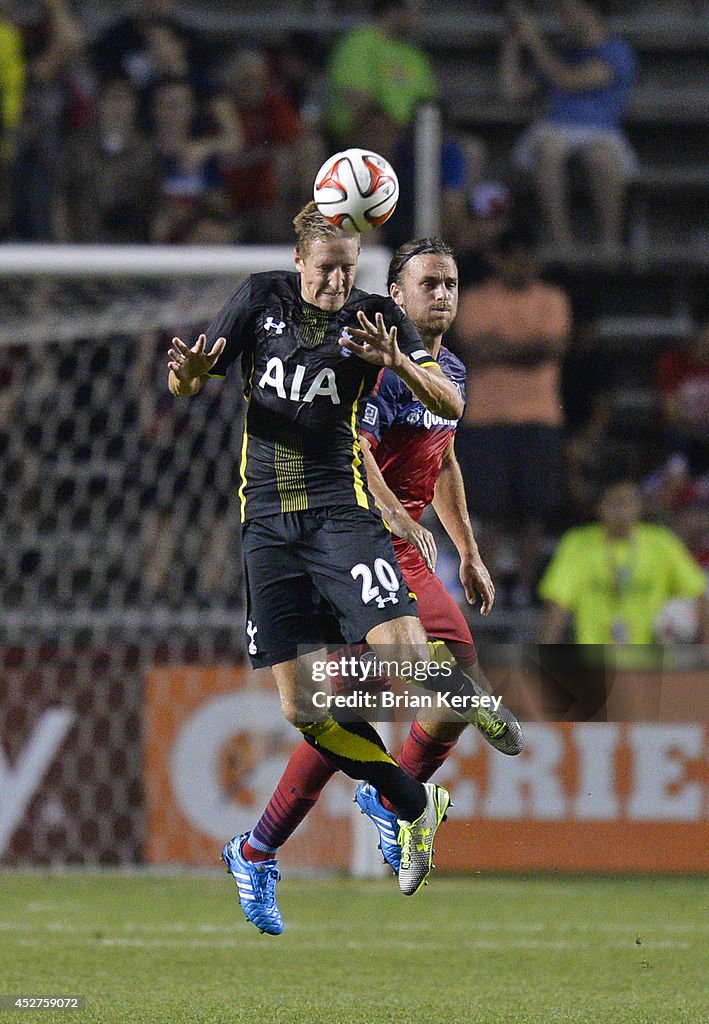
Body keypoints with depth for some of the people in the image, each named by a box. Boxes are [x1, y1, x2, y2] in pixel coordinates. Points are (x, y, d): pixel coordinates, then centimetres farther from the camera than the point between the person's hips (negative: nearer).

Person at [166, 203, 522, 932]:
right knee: (302, 708, -3)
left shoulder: (374, 317, 0)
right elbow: (187, 384, 9)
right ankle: (416, 806, 15)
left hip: (343, 510, -2)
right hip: (268, 522, 2)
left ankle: (475, 705, 9)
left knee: (402, 655, -24)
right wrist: (187, 372, -16)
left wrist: (397, 362, -24)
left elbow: (449, 406, -5)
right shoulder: (261, 300, 5)